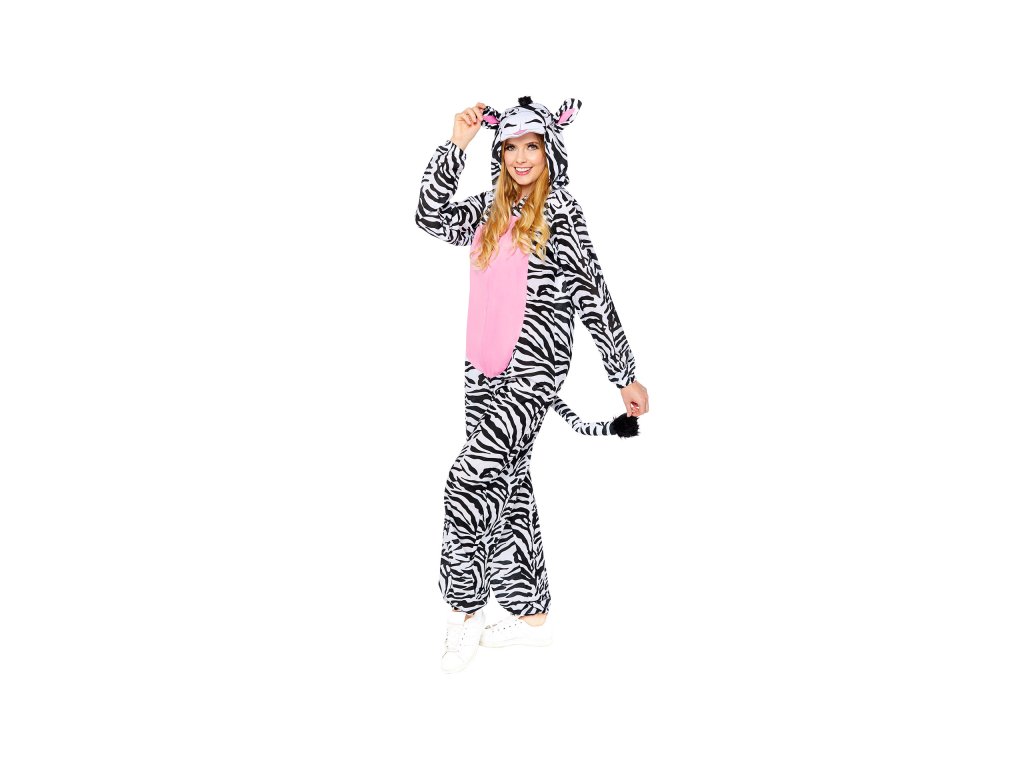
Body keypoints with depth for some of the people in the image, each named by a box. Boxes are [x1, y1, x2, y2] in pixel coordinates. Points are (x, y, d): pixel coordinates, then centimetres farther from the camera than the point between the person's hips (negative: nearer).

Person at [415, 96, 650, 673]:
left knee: (471, 481, -15)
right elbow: (432, 217, 2)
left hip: (535, 368, -7)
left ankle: (466, 612, -1)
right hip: (485, 369, 7)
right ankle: (532, 616, 21)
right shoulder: (489, 212, 13)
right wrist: (457, 144, -3)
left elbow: (596, 299, -4)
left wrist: (627, 376, -1)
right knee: (510, 486, 11)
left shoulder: (563, 215, -5)